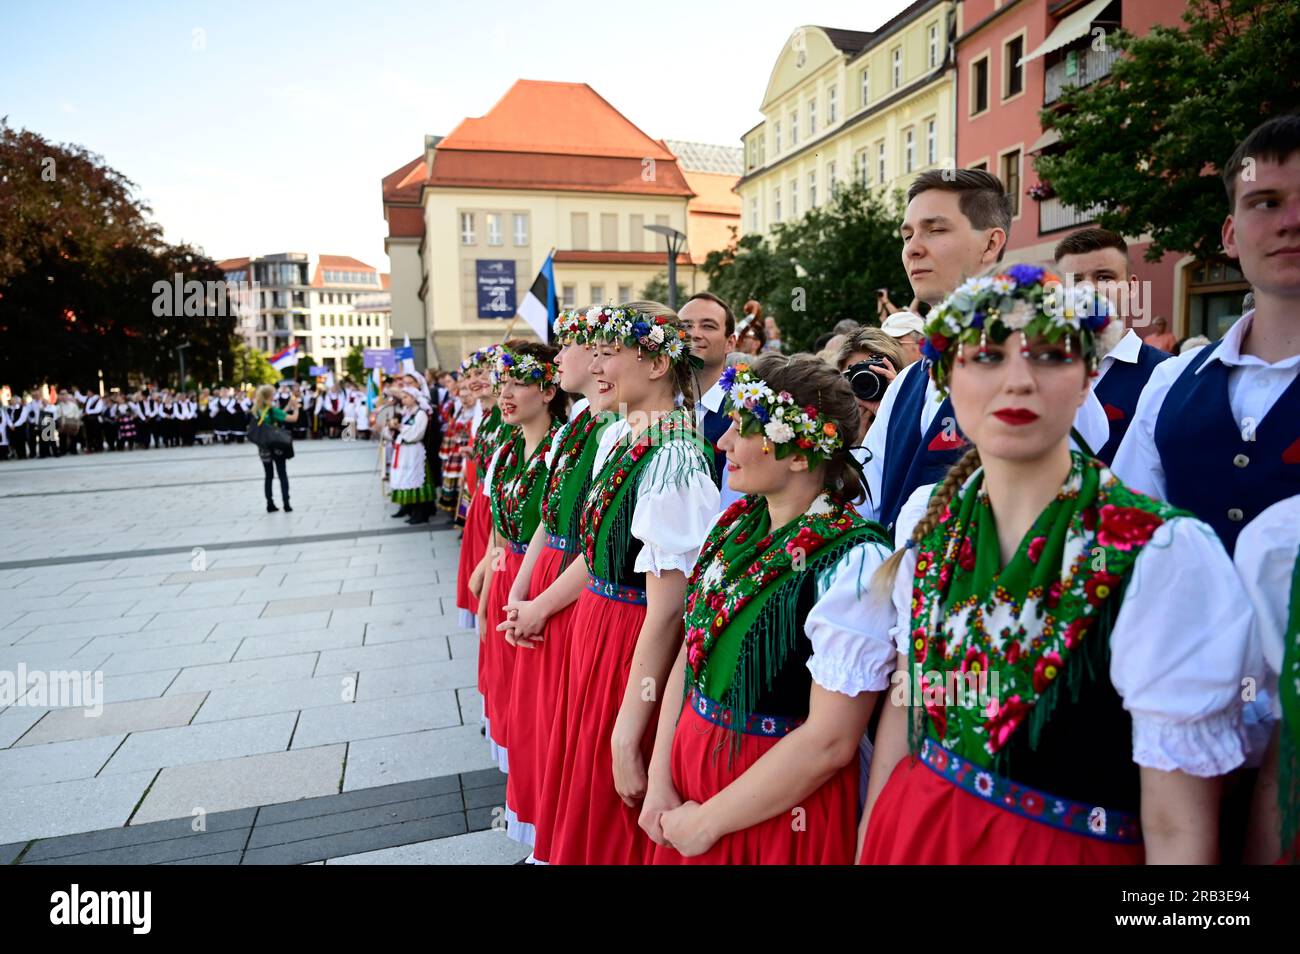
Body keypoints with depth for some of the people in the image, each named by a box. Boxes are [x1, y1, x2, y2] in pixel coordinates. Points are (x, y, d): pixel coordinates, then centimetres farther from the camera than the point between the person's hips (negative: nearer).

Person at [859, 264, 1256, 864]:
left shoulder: (1165, 555, -21)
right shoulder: (928, 517, -6)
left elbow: (1178, 827, -17)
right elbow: (905, 701, 4)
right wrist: (866, 842, 7)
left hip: (1070, 848, -3)